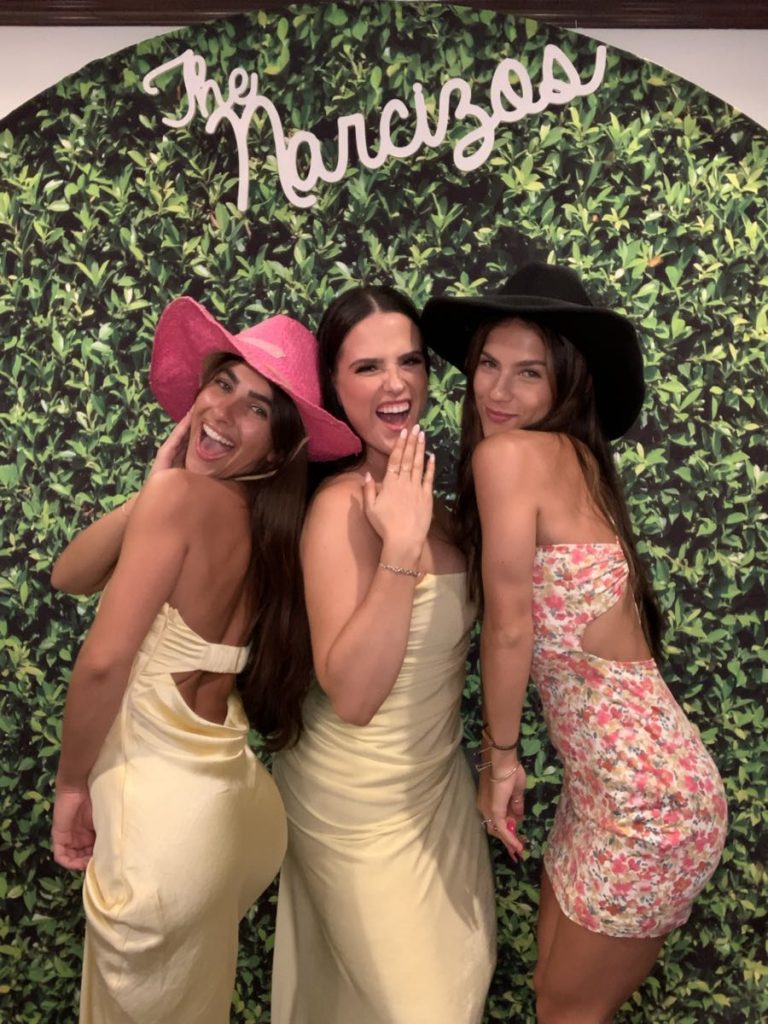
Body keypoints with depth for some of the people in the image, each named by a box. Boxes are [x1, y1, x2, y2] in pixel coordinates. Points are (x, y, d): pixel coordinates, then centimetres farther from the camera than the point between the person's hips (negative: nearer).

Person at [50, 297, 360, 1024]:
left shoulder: (183, 494, -18)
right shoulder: (260, 524, 5)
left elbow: (102, 662, -21)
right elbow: (69, 575, 6)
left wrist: (72, 784, -5)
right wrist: (154, 494, -7)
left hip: (164, 811, -7)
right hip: (225, 800, 8)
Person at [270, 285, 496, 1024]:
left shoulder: (414, 488, -2)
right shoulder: (343, 505, -26)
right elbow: (351, 695, -30)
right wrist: (400, 546, -37)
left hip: (435, 776, 7)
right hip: (363, 801, -7)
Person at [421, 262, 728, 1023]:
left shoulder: (508, 452, -17)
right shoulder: (570, 456, 9)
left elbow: (509, 628, -14)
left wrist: (499, 755, -2)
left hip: (644, 794, -8)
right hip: (608, 779, 8)